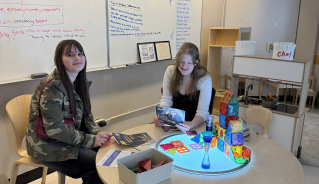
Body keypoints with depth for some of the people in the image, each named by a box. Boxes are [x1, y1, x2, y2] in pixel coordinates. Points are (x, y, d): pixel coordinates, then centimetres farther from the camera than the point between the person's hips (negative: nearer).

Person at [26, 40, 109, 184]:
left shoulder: (79, 82, 3)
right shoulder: (52, 87, -23)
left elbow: (86, 115, 10)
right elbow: (55, 129, -26)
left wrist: (96, 133, -8)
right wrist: (90, 140, -21)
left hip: (71, 138, 8)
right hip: (48, 146, -8)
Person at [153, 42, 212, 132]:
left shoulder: (204, 79, -17)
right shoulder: (170, 71, -7)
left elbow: (202, 112, -21)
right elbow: (166, 99, -6)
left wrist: (191, 125, -43)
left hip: (196, 122, -2)